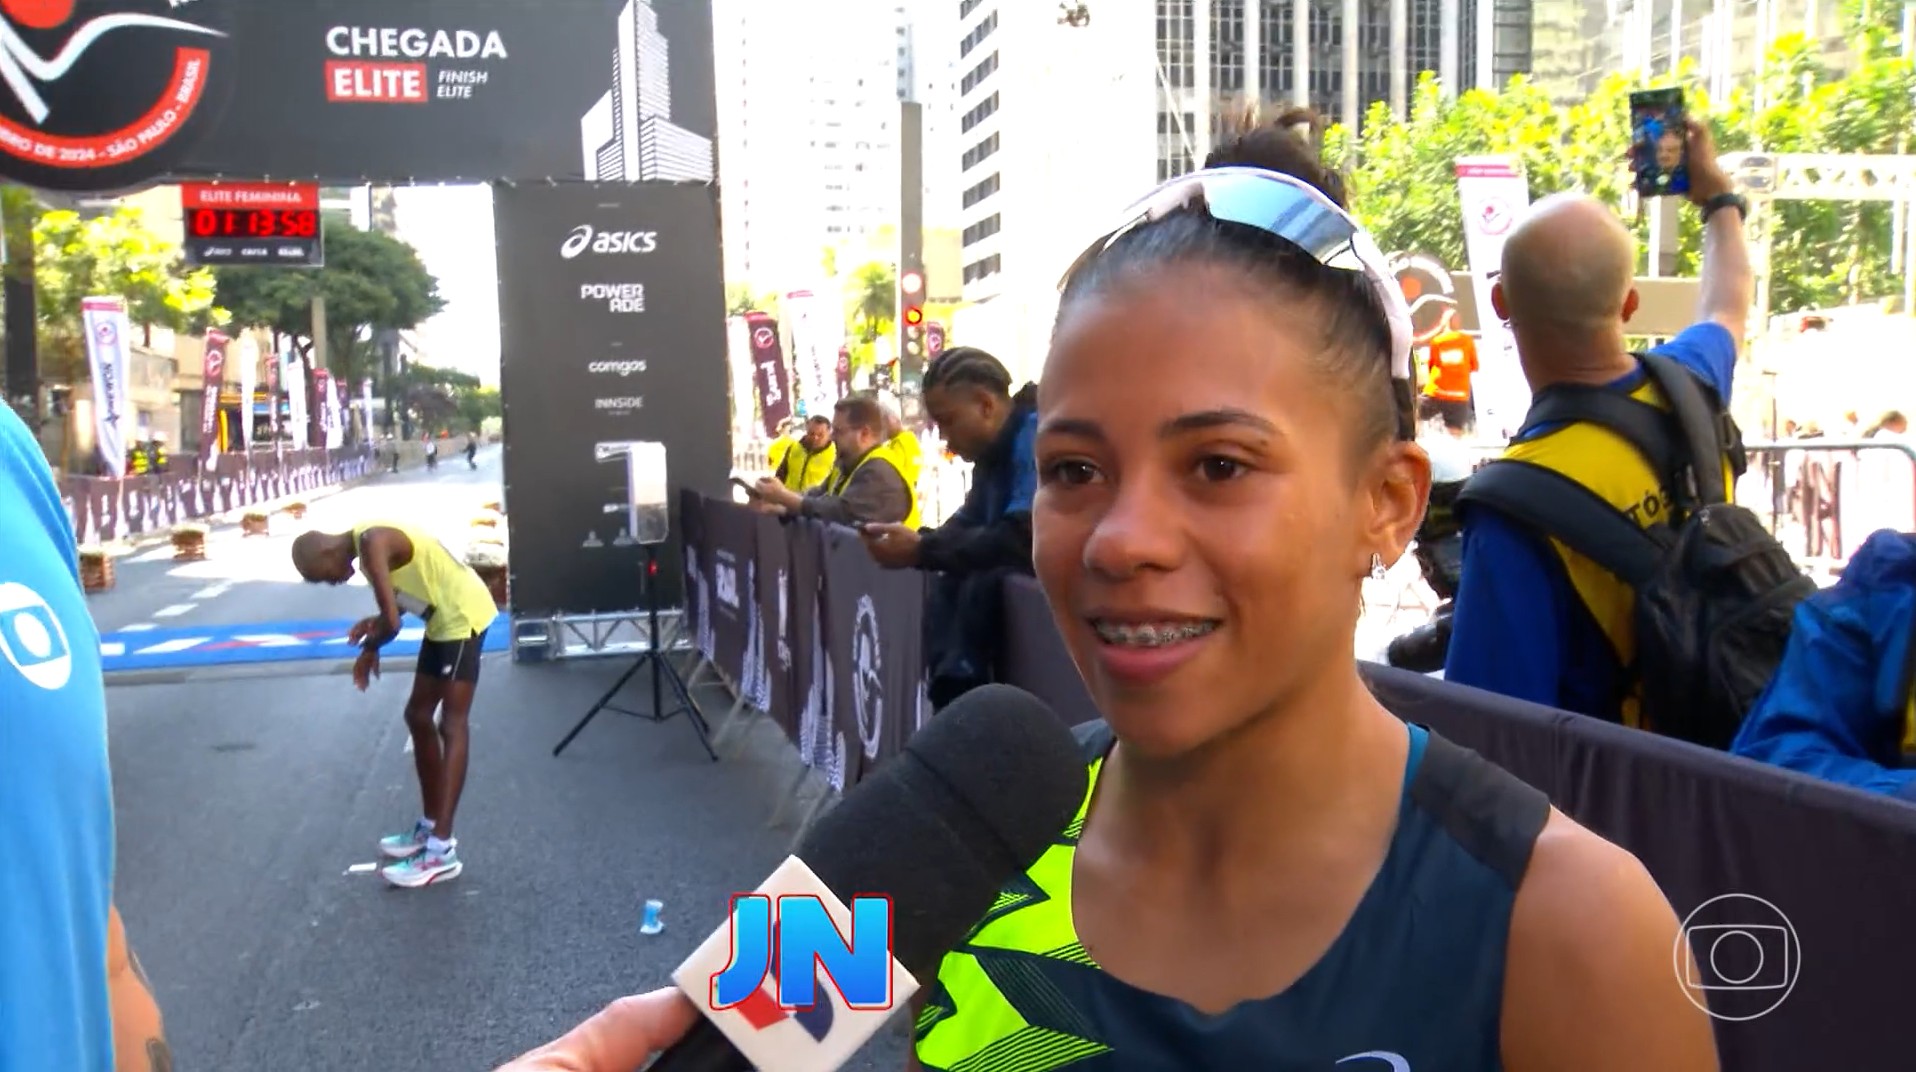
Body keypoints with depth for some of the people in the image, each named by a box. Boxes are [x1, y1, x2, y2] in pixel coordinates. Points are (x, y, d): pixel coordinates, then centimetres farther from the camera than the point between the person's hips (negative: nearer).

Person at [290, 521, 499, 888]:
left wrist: (369, 649, -5)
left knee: (451, 727, -11)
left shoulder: (373, 543, -23)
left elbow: (392, 623, -26)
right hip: (443, 619, 10)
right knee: (418, 716, 14)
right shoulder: (365, 543, 8)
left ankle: (442, 850, -11)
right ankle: (430, 826, 24)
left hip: (462, 617, -10)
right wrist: (377, 623, 3)